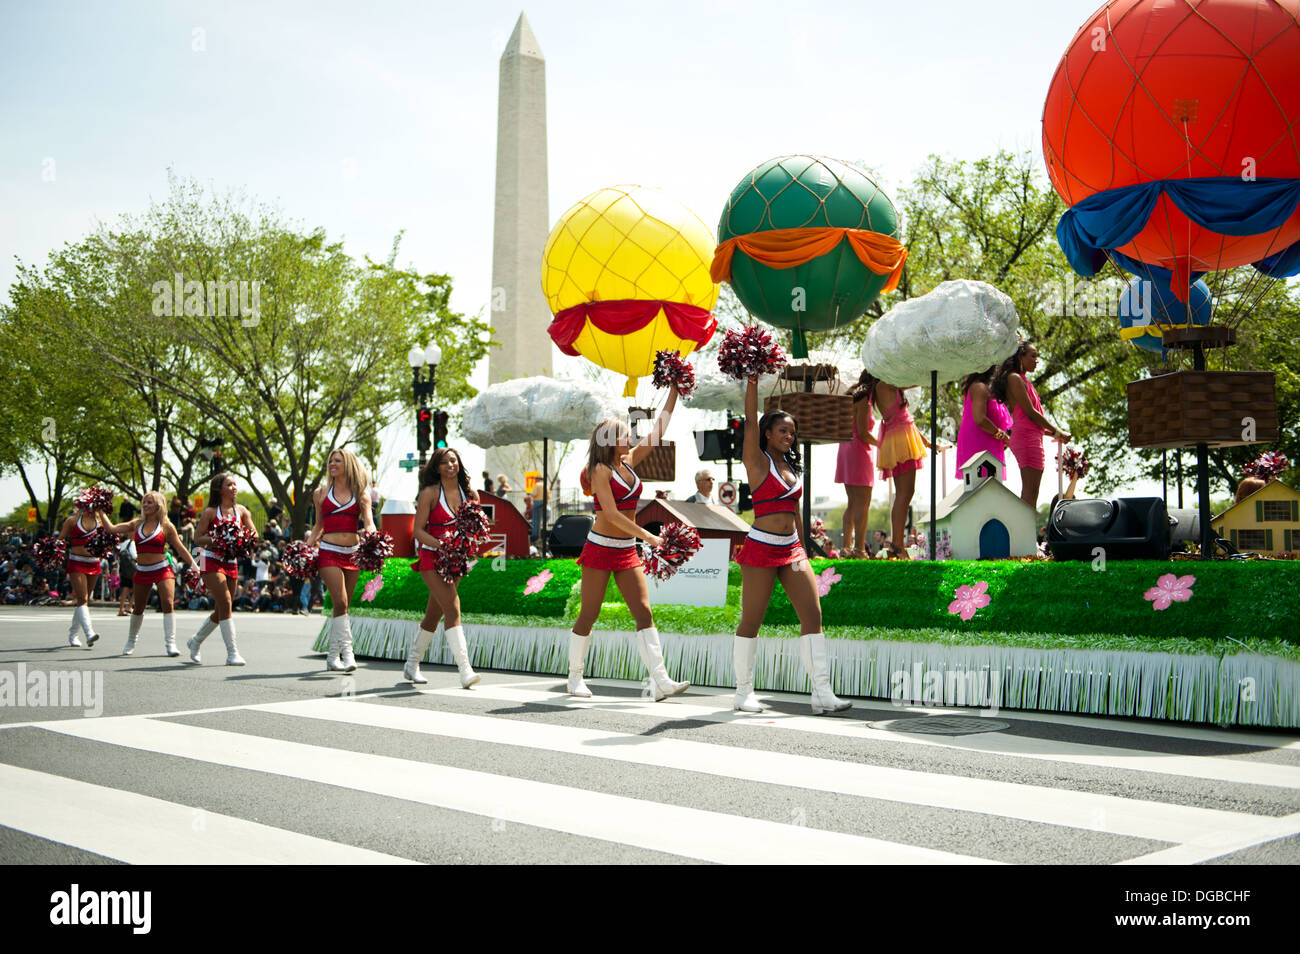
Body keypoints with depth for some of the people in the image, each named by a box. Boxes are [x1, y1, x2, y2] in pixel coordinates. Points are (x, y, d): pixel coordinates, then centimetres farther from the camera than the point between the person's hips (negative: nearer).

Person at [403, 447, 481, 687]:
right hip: (431, 557, -5)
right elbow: (418, 530, -7)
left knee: (434, 614, 12)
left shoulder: (470, 493, 6)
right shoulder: (430, 493, -6)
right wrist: (439, 544, -24)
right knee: (452, 608, -18)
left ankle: (412, 666, 28)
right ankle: (465, 671, -23)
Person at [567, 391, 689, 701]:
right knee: (589, 614, 2)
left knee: (644, 613, -4)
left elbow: (658, 430, 11)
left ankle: (661, 681, -11)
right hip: (600, 548, -6)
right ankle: (575, 677, 17)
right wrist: (648, 536, -25)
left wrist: (674, 392, 7)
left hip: (627, 550, 6)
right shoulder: (600, 471, -10)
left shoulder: (629, 461, 9)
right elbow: (611, 514, -20)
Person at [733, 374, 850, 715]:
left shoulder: (791, 467, 16)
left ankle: (822, 694, -6)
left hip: (792, 551, 6)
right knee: (751, 622, 1)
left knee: (813, 615, -4)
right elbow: (751, 420, -14)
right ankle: (744, 692, 13)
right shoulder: (757, 461, -2)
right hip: (761, 549, -6)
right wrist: (753, 381, -19)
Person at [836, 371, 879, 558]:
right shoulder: (864, 399, -11)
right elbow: (863, 433, -16)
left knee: (853, 503, 11)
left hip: (846, 447, 9)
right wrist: (879, 443, -3)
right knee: (863, 503, -8)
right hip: (858, 451, -9)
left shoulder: (852, 397, 17)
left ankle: (847, 547, 8)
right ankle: (859, 549, -11)